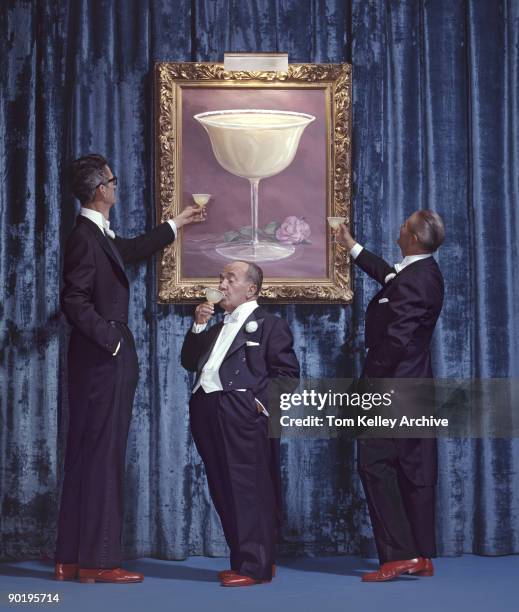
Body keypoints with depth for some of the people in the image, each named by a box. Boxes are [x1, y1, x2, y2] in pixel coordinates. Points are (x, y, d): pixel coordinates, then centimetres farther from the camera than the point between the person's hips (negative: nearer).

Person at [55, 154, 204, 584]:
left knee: (87, 456, 10)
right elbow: (74, 302, -21)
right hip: (102, 362, -10)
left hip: (102, 362, 10)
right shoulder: (85, 238, -15)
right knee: (103, 456, -7)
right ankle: (98, 561, -3)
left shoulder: (99, 236, 14)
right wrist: (111, 341, -16)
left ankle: (72, 559, 15)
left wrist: (176, 224, 44)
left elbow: (134, 250, 34)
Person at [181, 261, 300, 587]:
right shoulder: (217, 329, 26)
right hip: (208, 414, 8)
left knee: (249, 490, -8)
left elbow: (287, 372, -5)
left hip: (242, 416, -8)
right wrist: (199, 326, 11)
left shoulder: (270, 324, 2)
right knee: (223, 492, 9)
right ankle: (242, 560, 16)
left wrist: (263, 402, -14)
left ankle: (255, 566, -7)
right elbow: (190, 361, 21)